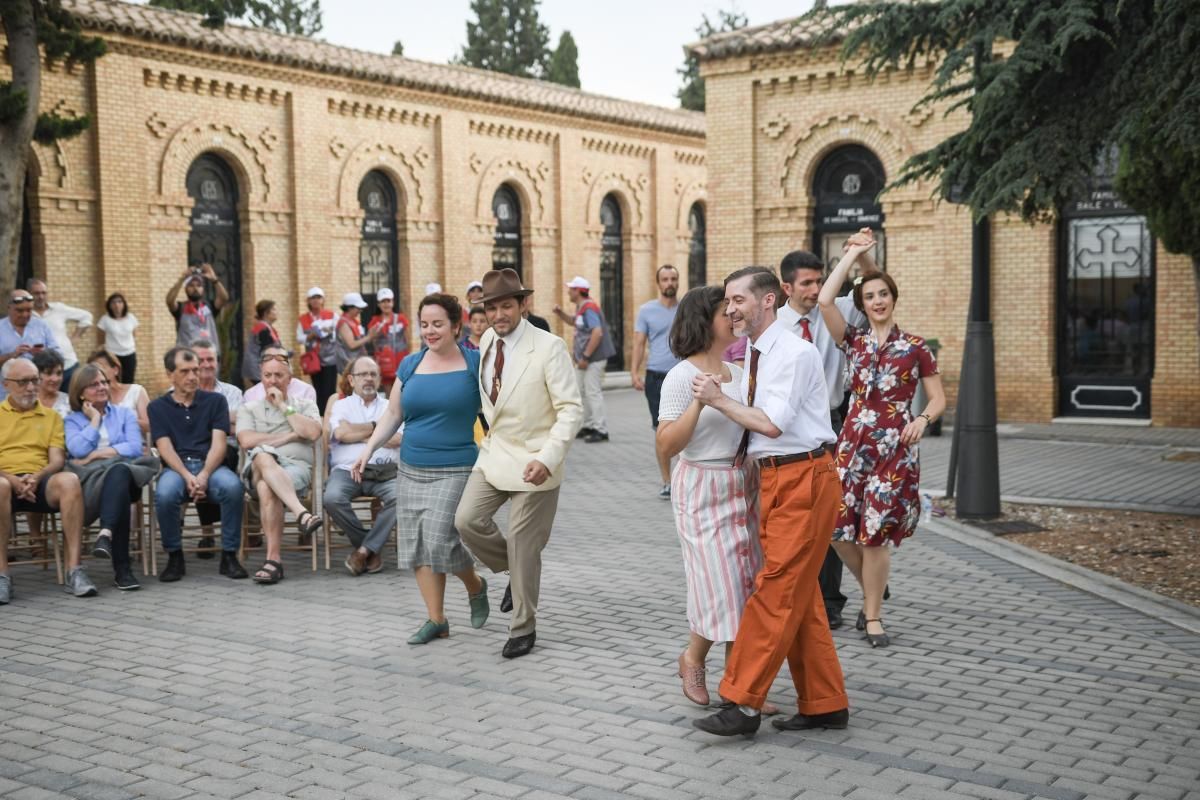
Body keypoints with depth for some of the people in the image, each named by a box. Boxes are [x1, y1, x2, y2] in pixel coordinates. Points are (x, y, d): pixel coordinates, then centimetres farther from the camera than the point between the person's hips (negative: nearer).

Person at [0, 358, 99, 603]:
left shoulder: (51, 416, 20)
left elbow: (58, 460, 9)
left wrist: (36, 477, -13)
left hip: (41, 481, 1)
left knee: (69, 480, -34)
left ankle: (75, 569, -35)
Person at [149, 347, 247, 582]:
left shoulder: (215, 401, 14)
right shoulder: (158, 407, 14)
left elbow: (218, 444, 2)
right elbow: (165, 448, 1)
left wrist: (204, 475, -17)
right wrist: (188, 477, -17)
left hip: (210, 465, 0)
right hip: (176, 468, 0)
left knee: (232, 486, -34)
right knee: (164, 494, -35)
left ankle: (229, 555, -18)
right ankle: (175, 557, -12)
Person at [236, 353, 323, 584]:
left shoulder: (305, 406, 23)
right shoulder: (248, 409, 23)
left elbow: (313, 433, 0)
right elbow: (246, 441, 2)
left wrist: (283, 406, 5)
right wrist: (290, 437, 2)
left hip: (297, 466, 0)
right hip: (258, 469, 0)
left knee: (267, 487, -38)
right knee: (262, 455, -39)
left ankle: (274, 559, -42)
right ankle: (302, 513, -54)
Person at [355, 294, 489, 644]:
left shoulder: (474, 363, -3)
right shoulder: (410, 365, 8)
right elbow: (393, 414, 13)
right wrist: (368, 448, 2)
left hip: (455, 470, -5)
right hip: (412, 470, 5)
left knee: (440, 540, -14)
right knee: (417, 544, 2)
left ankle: (475, 586, 17)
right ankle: (436, 619, 13)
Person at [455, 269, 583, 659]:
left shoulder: (549, 347, -17)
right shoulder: (486, 340, 2)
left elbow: (571, 409, -18)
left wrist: (547, 457, -29)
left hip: (533, 461, -6)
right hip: (494, 452, 6)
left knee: (522, 546, 2)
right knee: (467, 521, -6)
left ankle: (523, 628, 21)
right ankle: (515, 572, 22)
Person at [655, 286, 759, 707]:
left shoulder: (736, 373, 10)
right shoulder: (682, 376, -11)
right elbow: (666, 446, -17)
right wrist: (698, 403, -26)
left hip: (745, 486, 7)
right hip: (704, 488, -7)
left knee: (747, 584, 6)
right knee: (722, 585, -4)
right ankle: (693, 659, 23)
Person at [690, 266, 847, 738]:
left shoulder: (794, 353, -14)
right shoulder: (757, 356, 14)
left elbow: (773, 424, -20)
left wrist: (719, 400, -12)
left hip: (803, 481, -10)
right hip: (774, 479, 10)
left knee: (776, 593, -7)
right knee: (798, 598, 12)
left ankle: (742, 704, -4)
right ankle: (825, 705, 20)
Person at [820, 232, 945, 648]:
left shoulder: (915, 346, 2)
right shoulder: (854, 341, 6)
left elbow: (938, 399, 5)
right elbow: (825, 300, -8)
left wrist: (922, 419, -16)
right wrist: (853, 253, -3)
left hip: (895, 446, -2)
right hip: (853, 442, 3)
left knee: (876, 532, -2)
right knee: (839, 528, 0)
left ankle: (873, 615, 15)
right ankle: (871, 592, 27)